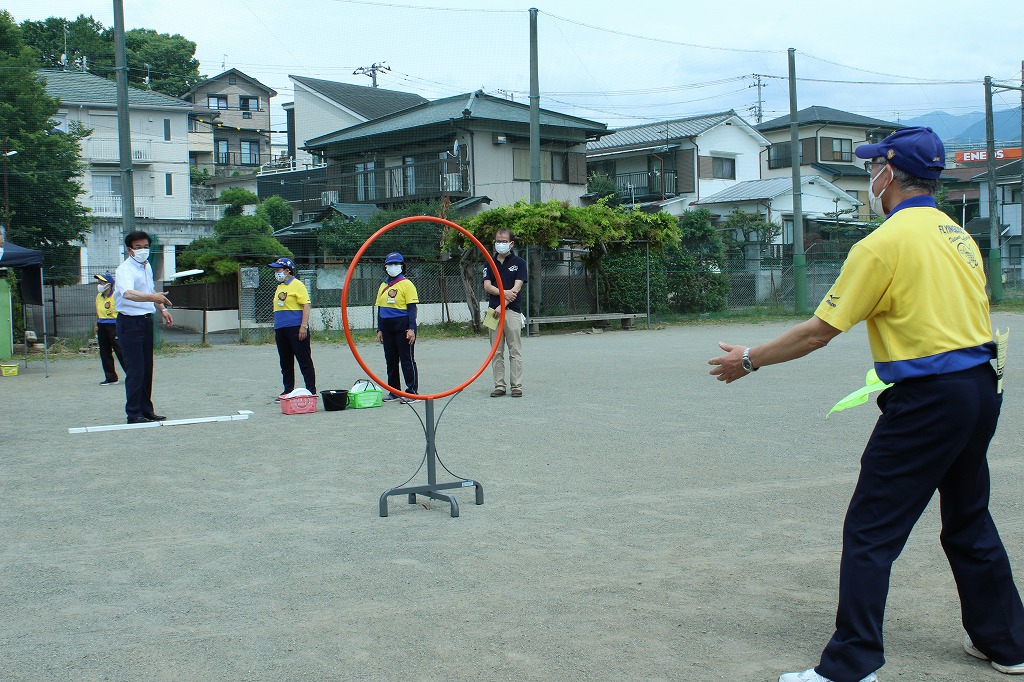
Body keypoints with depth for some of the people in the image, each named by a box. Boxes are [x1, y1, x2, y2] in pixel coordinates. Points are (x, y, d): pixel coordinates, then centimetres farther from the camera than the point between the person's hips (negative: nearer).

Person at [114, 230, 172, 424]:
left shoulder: (147, 266, 11)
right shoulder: (124, 270, -17)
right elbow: (128, 293, -37)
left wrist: (162, 310, 20)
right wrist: (153, 297, -50)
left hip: (146, 320, 8)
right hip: (130, 322, -8)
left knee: (147, 368, 13)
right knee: (135, 370, -7)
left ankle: (146, 410, 22)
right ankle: (134, 414, 0)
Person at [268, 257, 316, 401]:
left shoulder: (297, 285, -6)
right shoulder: (279, 287, 19)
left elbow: (306, 305, -12)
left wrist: (304, 326, -19)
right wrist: (276, 330, 23)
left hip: (296, 328, -9)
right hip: (281, 329, 9)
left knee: (304, 360, -5)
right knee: (285, 362, 12)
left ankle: (311, 391, -2)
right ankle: (288, 391, 20)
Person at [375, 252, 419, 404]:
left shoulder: (406, 284, -5)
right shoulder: (383, 286, 14)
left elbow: (412, 308, -9)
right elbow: (380, 309, 17)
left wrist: (411, 329, -16)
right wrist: (379, 330, 12)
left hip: (403, 326, -7)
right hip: (387, 327, 7)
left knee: (407, 359, -4)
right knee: (390, 360, 11)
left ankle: (412, 392, -1)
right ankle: (394, 391, 19)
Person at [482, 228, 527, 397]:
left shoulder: (519, 263, 4)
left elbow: (517, 288, -6)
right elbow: (487, 286, 2)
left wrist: (503, 305, -15)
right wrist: (504, 293, -16)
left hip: (512, 310, -3)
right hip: (493, 310, 3)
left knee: (515, 351, -2)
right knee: (496, 352, 4)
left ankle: (516, 386, 1)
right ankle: (499, 386, 8)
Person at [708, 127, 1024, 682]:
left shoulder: (884, 244, -12)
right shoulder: (957, 234, 12)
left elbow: (818, 332, -12)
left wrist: (748, 360, -2)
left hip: (927, 401, -9)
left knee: (869, 535, -3)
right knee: (969, 521, 22)